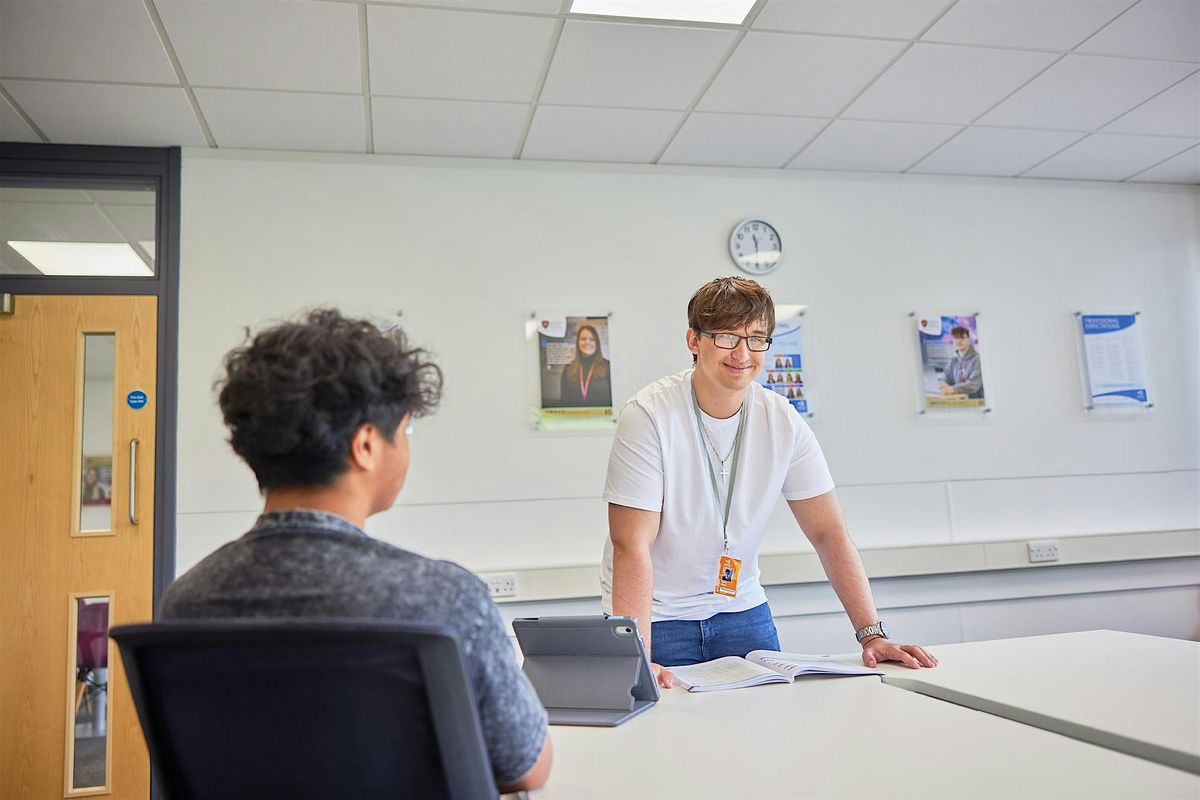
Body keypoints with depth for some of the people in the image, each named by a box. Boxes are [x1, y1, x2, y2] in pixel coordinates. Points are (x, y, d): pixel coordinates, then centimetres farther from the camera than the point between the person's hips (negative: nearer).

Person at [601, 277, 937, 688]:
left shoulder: (784, 422, -6)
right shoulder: (649, 415, -20)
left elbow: (828, 532, -5)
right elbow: (632, 545, -24)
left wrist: (872, 634, -13)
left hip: (741, 609, 4)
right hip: (657, 615, -4)